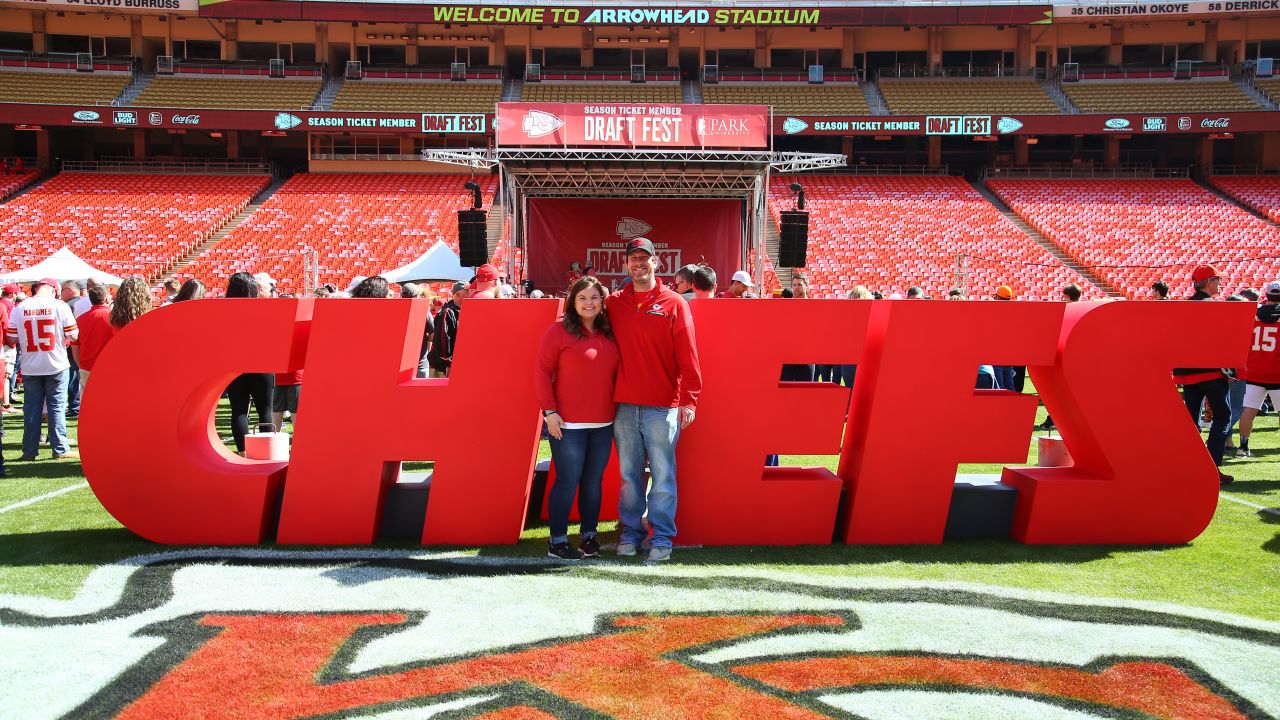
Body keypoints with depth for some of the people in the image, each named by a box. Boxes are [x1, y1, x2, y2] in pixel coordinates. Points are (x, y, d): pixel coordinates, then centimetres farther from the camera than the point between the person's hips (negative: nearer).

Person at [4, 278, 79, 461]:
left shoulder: (19, 308, -3)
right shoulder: (60, 306, -9)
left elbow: (11, 340, -2)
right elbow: (73, 336, -7)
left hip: (30, 368, 2)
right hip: (56, 365, -2)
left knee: (31, 407, 11)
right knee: (57, 407, 5)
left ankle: (29, 451, 14)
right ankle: (60, 449, 7)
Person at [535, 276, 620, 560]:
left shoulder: (608, 334, 11)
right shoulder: (559, 330, -4)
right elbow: (541, 371, -6)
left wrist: (617, 409, 11)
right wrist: (549, 411, -11)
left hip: (603, 423, 5)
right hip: (567, 424, -5)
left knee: (593, 481, 10)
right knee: (568, 481, -2)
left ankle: (589, 536, 22)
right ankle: (557, 542, 8)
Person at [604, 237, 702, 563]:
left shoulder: (674, 304, 0)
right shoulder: (614, 303, 9)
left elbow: (687, 356, -3)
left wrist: (688, 399, -8)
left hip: (663, 407, -3)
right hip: (624, 407, 3)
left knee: (663, 475, 1)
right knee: (629, 475, 10)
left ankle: (662, 538, 10)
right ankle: (630, 533, 21)